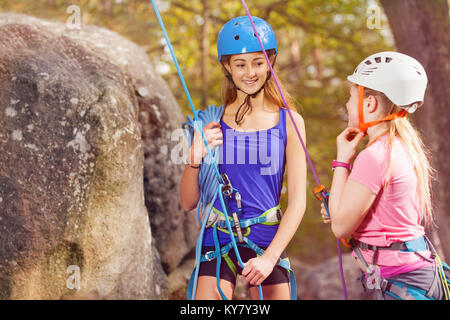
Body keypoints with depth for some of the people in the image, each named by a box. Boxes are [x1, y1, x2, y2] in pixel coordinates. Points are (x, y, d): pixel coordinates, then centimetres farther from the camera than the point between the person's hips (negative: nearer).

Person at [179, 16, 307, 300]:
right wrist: (195, 159, -11)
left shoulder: (289, 123, 2)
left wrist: (270, 257, -10)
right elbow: (188, 203, 6)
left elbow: (298, 200, -1)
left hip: (268, 243, 0)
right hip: (218, 242, 0)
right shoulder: (212, 125, 3)